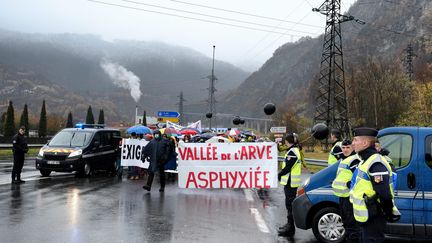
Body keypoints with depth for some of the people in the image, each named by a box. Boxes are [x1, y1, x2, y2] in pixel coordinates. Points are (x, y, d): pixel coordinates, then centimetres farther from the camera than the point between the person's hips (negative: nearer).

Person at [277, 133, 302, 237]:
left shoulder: (292, 152, -19)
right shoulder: (295, 150, 14)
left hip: (290, 182, -11)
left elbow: (287, 168, -21)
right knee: (290, 203, 19)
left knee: (290, 204, -5)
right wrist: (281, 174, 10)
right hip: (292, 182, 11)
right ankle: (290, 224, 30)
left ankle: (290, 229, 0)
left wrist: (279, 175, -5)